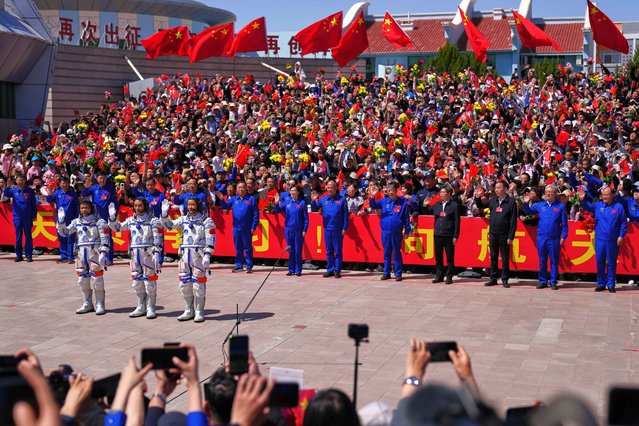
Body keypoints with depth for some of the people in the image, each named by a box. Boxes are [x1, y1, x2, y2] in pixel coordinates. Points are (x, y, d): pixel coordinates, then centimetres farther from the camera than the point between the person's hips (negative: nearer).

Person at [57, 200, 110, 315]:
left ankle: (100, 305, 0)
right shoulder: (76, 222, 13)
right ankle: (87, 304, 20)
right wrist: (61, 222, -3)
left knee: (97, 279, -7)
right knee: (83, 279, 9)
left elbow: (105, 240, -6)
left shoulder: (99, 222, -2)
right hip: (81, 253, 6)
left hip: (94, 252, -5)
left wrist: (103, 253, -16)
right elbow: (64, 232, 12)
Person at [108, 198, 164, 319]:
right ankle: (141, 307, 21)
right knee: (137, 282, 10)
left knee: (149, 281, -4)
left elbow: (158, 239, -8)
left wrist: (156, 253, -16)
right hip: (134, 254, 6)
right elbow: (116, 227, 16)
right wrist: (112, 217, 1)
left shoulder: (153, 221, -3)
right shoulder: (131, 221, 13)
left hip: (148, 253, -6)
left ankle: (151, 308, 4)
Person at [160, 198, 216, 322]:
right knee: (184, 284, 8)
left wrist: (207, 255, -15)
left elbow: (210, 240, -6)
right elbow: (169, 225, 11)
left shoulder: (207, 221, -2)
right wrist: (164, 214, -5)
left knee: (198, 284, -4)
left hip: (199, 255, -5)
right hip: (185, 254, 5)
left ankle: (199, 312, 5)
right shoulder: (184, 219, 14)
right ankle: (189, 311, 19)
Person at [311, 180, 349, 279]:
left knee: (337, 251, 2)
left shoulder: (341, 199, -1)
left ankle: (337, 270, 7)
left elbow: (345, 214, -2)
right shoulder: (323, 199, 8)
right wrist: (314, 201, -11)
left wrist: (344, 228, -6)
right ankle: (330, 270, 16)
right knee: (329, 251, 9)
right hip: (327, 229, 3)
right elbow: (314, 209, 9)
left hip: (338, 229, -3)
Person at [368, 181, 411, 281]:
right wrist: (372, 197, -18)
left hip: (397, 232, -3)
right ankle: (386, 273, 19)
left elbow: (406, 217, 1)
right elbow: (373, 205, 2)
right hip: (385, 232, 3)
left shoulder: (403, 202, -1)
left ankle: (398, 273, 13)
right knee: (386, 253, 11)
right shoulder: (384, 201, 6)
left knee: (397, 253, 5)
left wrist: (407, 231, -1)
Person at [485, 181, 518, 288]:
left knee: (505, 258, 3)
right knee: (493, 257, 9)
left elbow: (513, 221, -8)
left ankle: (505, 279, 11)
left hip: (504, 235, -4)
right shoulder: (492, 201, 8)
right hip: (493, 234, 4)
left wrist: (511, 237, -12)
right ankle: (493, 278, 16)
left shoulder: (511, 202, -6)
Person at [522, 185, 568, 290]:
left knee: (554, 261, 4)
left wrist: (563, 236, -4)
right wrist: (526, 204, 0)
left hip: (554, 239, -2)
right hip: (541, 237, 2)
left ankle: (553, 282, 12)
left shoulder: (561, 206, 1)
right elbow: (528, 212, 17)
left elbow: (564, 223, 1)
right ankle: (543, 281, 17)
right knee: (542, 261, 8)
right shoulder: (539, 205, 8)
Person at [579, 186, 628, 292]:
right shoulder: (598, 205, 5)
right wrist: (582, 199, -26)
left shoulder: (619, 207, -2)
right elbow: (587, 206, -6)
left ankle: (611, 285, 14)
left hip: (613, 241, -2)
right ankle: (601, 284, 16)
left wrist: (621, 236, -5)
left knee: (611, 263, 6)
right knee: (600, 262, 7)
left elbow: (624, 223, 1)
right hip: (600, 239, 2)